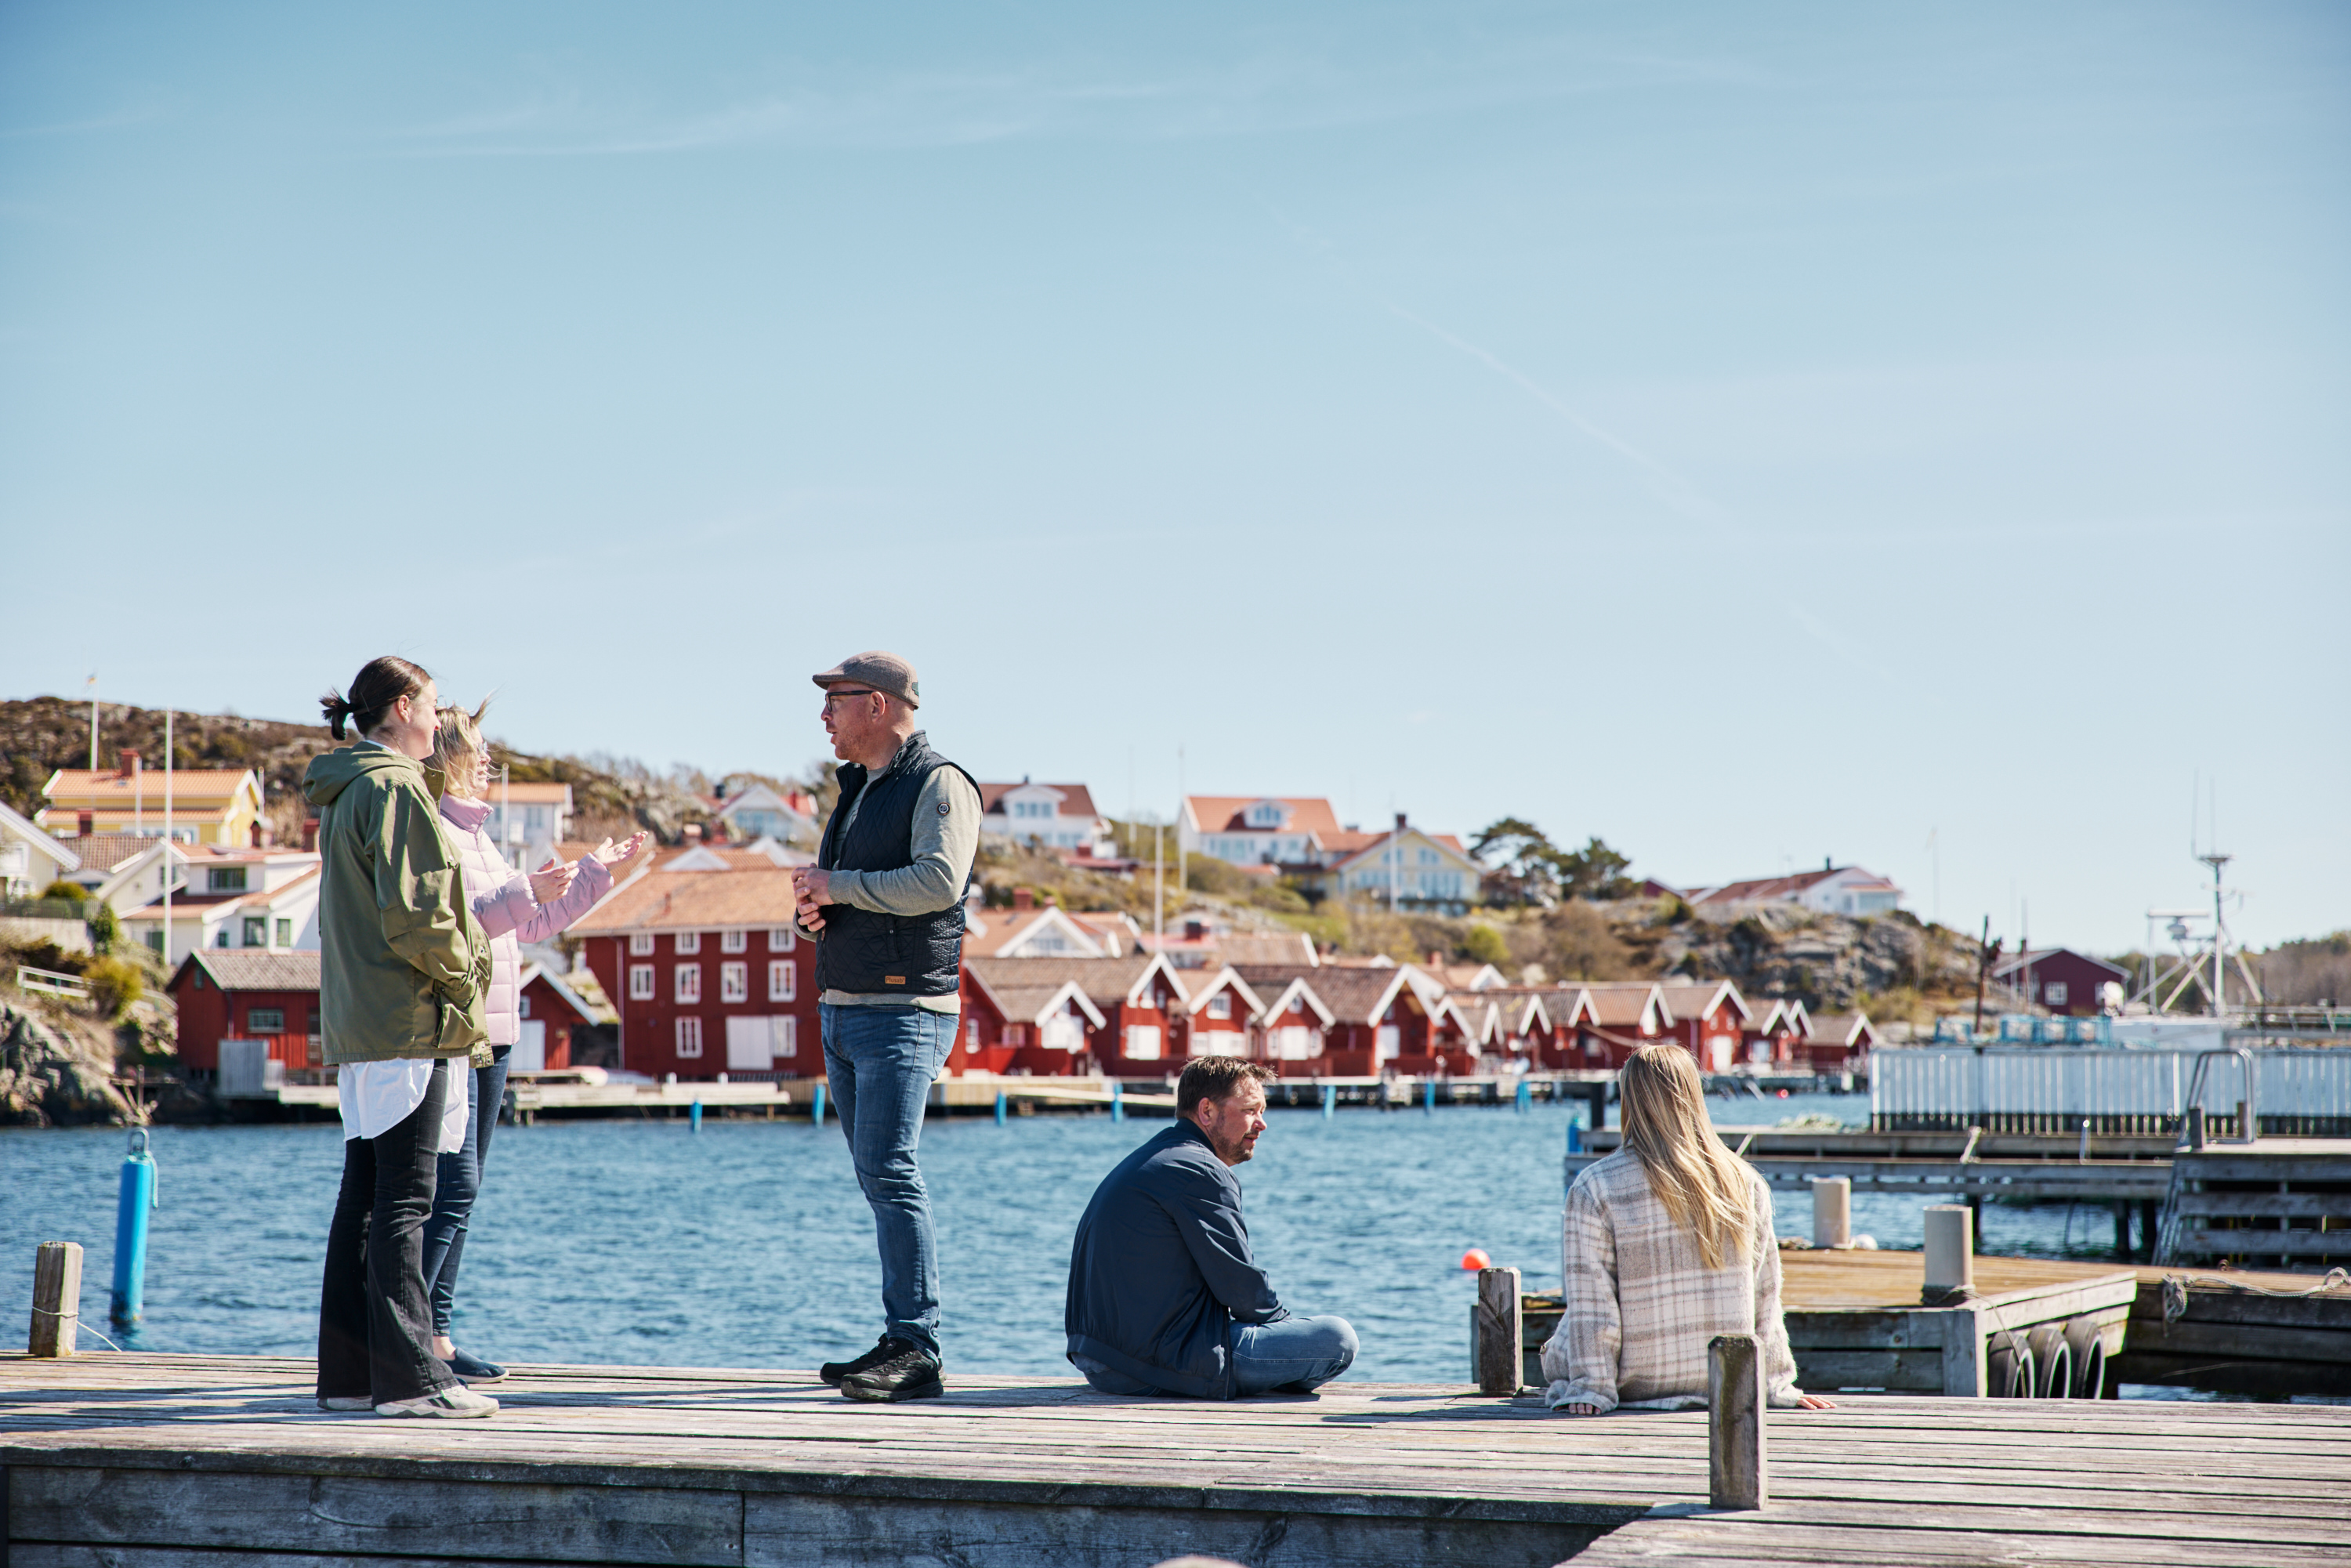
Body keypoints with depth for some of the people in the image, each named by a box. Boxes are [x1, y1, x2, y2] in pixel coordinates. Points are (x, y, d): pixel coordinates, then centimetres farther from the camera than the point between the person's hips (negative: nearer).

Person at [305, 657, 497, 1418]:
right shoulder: (394, 790, -11)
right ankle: (409, 1376, -11)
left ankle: (349, 1373, 14)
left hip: (357, 1021, 10)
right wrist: (463, 977, -6)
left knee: (364, 1197, 11)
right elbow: (413, 913, -19)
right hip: (407, 1020, -10)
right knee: (405, 1198, -10)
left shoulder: (343, 794, 19)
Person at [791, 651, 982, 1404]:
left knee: (889, 1170, -16)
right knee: (878, 1176, 8)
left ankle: (917, 1347, -17)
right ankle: (901, 1343, 11)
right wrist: (811, 907, 1)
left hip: (904, 1009, -9)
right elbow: (823, 891, 25)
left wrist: (838, 885, -14)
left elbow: (940, 879, -21)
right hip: (842, 1006, 9)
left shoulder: (939, 784, -6)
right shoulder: (856, 791, 22)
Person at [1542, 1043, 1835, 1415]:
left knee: (1558, 1351, 23)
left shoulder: (1596, 1187, -11)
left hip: (1637, 1383, -4)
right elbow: (1764, 1295, 5)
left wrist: (1591, 1387, -9)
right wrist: (1774, 1385, 11)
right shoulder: (1745, 1182, 0)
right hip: (1727, 1383, 4)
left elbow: (1590, 1302, -13)